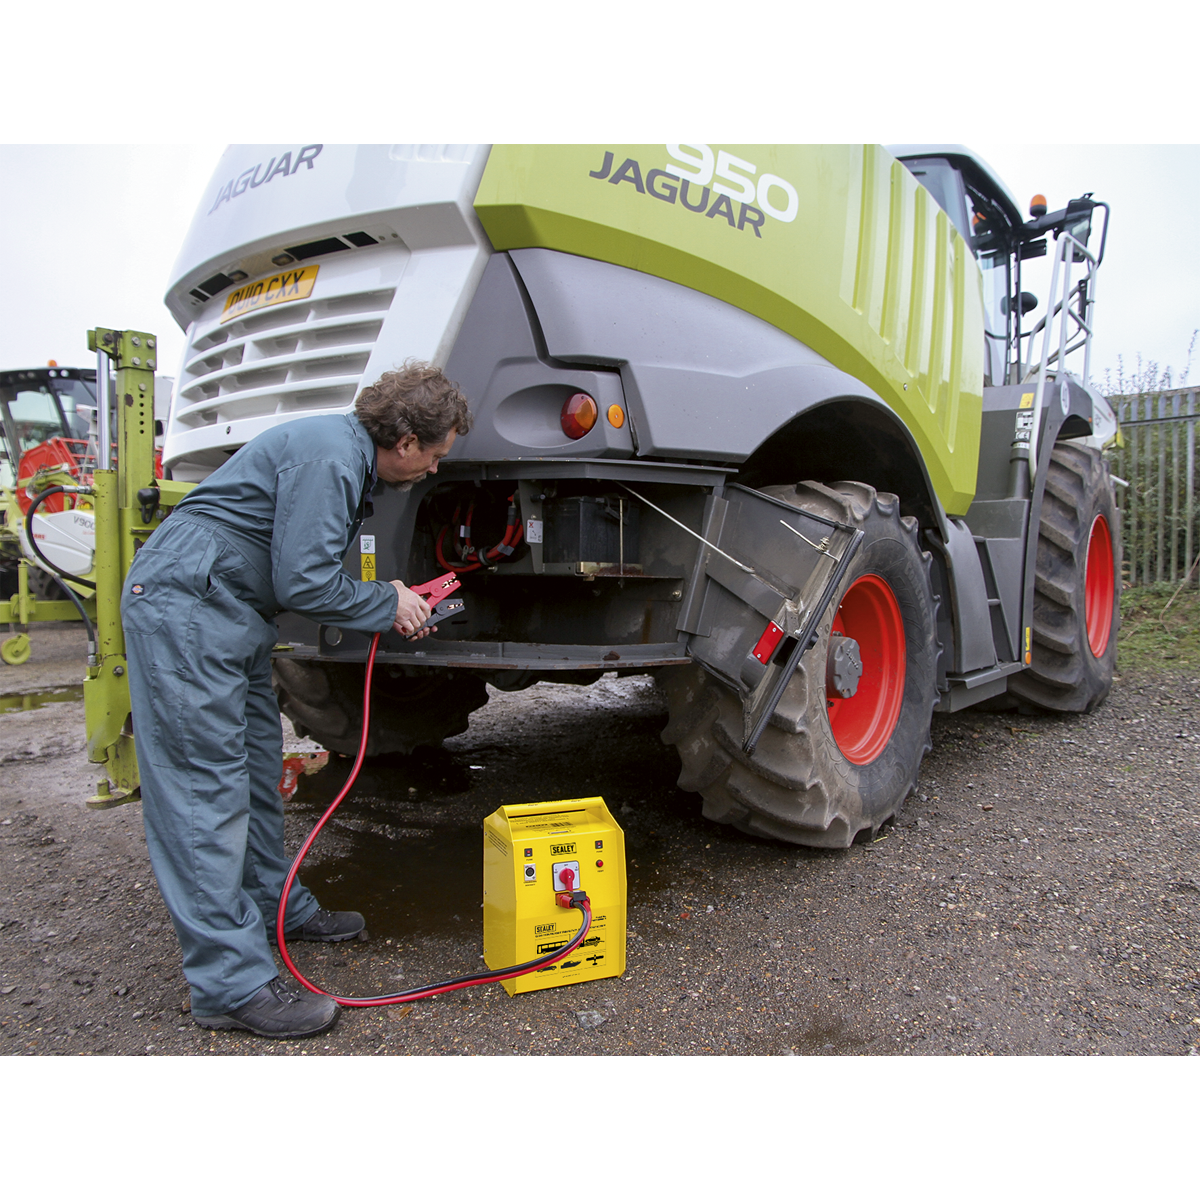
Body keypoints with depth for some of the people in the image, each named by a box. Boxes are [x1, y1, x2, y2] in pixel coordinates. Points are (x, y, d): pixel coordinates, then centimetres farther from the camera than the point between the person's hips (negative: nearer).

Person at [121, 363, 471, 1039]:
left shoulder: (349, 455, 13)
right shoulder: (328, 456, -19)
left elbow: (315, 571, 19)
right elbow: (303, 582, -23)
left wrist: (389, 601, 6)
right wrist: (389, 606, -8)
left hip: (235, 612, 11)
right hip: (184, 605, -11)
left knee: (256, 767, 16)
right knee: (206, 783, -10)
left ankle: (274, 906, 31)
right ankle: (231, 981, -6)